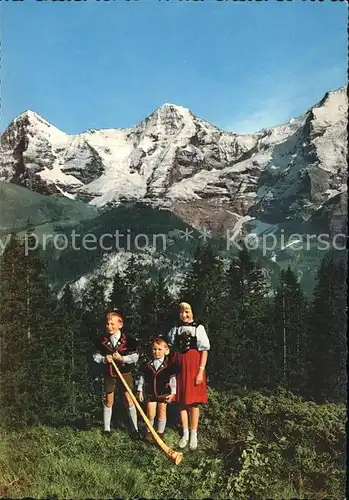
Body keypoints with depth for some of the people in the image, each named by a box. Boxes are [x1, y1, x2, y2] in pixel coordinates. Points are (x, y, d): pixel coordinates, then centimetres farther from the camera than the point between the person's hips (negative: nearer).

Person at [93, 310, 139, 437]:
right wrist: (104, 359, -17)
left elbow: (135, 357, -9)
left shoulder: (128, 340, -12)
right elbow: (96, 356, 3)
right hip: (109, 374, 2)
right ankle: (106, 428, 26)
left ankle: (135, 428, 13)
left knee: (128, 400, 2)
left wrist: (122, 358, -23)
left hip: (125, 373, -2)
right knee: (108, 401, 12)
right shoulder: (102, 341, -5)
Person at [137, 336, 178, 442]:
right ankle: (149, 432, 24)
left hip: (164, 393, 0)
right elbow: (142, 378, 4)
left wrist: (173, 393, -3)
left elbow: (173, 380, -3)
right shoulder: (147, 364, -4)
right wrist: (140, 391, 4)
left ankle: (160, 433, 27)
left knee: (161, 414, 11)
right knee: (150, 414, 1)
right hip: (150, 393, 1)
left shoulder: (169, 365, -8)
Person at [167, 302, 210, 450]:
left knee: (193, 402, 3)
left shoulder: (198, 328, -4)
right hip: (179, 367, 3)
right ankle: (185, 433, 21)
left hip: (193, 366, -3)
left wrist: (201, 371, -12)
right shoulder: (175, 329, 8)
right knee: (181, 401, 8)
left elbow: (204, 350, -6)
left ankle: (194, 435, 15)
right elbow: (172, 349, 12)